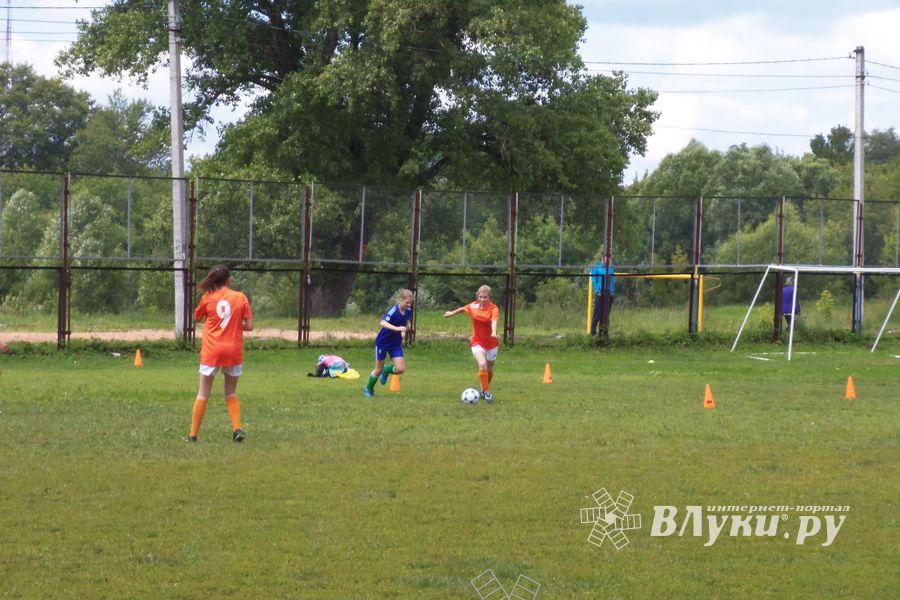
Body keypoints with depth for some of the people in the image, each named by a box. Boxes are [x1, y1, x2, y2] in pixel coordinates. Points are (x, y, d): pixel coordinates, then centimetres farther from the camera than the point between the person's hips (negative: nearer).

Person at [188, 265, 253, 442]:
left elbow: (197, 318, 15)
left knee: (203, 394, 8)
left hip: (211, 352, -1)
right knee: (231, 393, 17)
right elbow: (249, 326, -2)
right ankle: (237, 429, 2)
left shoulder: (207, 298, -2)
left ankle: (193, 434, 7)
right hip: (233, 351, 1)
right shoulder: (240, 298, -2)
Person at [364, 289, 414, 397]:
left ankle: (386, 371, 26)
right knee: (379, 369, 6)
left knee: (400, 369, -8)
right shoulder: (393, 310, -26)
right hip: (382, 342, -5)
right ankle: (368, 389, 31)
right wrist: (397, 328, -54)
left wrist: (408, 325, -4)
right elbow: (383, 323, -42)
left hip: (396, 343, 5)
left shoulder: (408, 311, -6)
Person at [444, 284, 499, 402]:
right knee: (482, 365, -23)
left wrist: (494, 332, -56)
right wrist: (452, 313, 31)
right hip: (477, 342, 0)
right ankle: (486, 392, -12)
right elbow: (463, 309, 16)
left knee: (489, 370, 14)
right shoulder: (473, 306, -6)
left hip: (492, 343, 0)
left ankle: (484, 390, 40)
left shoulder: (493, 308, -17)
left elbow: (494, 321, -36)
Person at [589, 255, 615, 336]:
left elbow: (613, 281, 18)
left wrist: (613, 292, 6)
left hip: (609, 295, 5)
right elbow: (594, 281, -4)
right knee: (597, 314, -7)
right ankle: (593, 331, -5)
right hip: (600, 295, -5)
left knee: (606, 315, 7)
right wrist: (598, 291, -13)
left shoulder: (611, 268, 15)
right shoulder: (597, 267, 1)